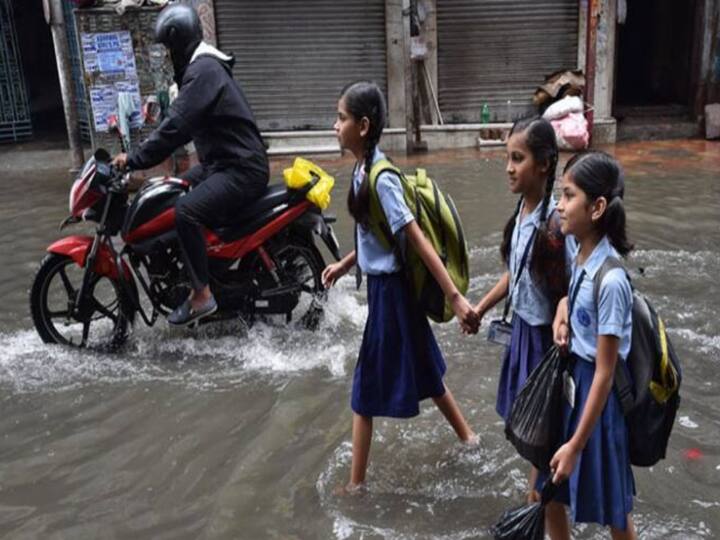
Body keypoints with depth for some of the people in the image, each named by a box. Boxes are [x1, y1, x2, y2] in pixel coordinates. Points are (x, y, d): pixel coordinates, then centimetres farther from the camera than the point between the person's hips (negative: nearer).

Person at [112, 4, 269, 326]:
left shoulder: (203, 70, -18)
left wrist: (135, 160, -20)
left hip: (243, 169, -11)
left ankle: (202, 295, -17)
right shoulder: (202, 66, 16)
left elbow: (177, 125, -26)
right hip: (222, 162, 11)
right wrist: (142, 154, 16)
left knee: (186, 212, -27)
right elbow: (184, 123, 22)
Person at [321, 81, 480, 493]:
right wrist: (345, 265, 22)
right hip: (384, 284, 9)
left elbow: (417, 239, -26)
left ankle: (357, 482, 20)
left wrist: (456, 297, -28)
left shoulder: (379, 179, -23)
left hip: (390, 290, -9)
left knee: (369, 385, 4)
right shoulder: (364, 169, 4)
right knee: (422, 371, 22)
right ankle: (467, 436, 41)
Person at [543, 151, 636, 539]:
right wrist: (561, 312, -4)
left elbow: (605, 373, -22)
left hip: (595, 392, -7)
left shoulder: (610, 280, -26)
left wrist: (575, 446, -17)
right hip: (570, 381, 7)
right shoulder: (579, 254, -3)